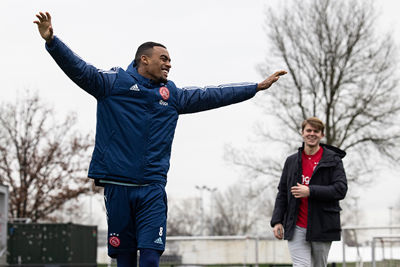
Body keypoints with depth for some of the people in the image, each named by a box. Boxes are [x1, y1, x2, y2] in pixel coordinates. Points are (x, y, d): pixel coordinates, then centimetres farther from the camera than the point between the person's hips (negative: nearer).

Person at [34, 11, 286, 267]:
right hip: (117, 185, -3)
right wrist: (52, 41, -22)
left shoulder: (173, 95, 17)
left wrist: (258, 86, 24)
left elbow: (212, 95, 22)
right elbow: (79, 69, -6)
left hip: (152, 189, 3)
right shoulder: (114, 83, 4)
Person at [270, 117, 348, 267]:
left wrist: (310, 191, -17)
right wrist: (277, 221, 4)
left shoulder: (333, 160, 3)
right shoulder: (292, 161, 13)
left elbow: (341, 189, -9)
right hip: (297, 228, 1)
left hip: (322, 228, -1)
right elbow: (282, 193, 14)